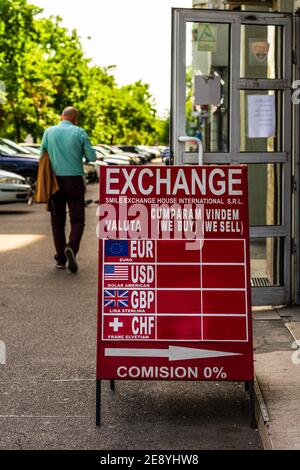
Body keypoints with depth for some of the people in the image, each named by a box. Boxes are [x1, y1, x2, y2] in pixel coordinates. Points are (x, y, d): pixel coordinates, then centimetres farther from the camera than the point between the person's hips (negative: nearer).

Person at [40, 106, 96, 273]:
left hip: (55, 180, 2)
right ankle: (72, 247, -23)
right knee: (77, 220, 4)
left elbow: (42, 155, 8)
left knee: (58, 221, 11)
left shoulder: (49, 132, 2)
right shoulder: (79, 133, -3)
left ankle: (61, 259, 8)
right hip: (74, 180, -2)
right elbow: (92, 157, -1)